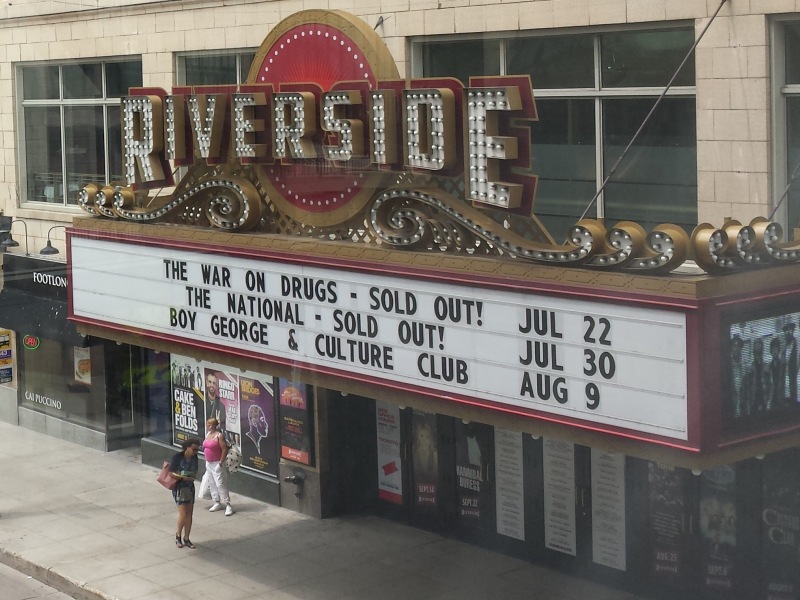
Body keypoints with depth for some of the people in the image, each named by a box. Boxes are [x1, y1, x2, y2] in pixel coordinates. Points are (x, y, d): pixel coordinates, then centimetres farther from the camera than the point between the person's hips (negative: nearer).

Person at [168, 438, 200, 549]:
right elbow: (171, 473, -16)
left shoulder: (194, 457, -1)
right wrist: (183, 478, -26)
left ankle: (186, 539, 14)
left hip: (190, 486, 5)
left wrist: (193, 477, -9)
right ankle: (178, 535, 13)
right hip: (179, 487, -5)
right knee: (183, 514, -11)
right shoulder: (178, 456, -16)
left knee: (189, 514, 5)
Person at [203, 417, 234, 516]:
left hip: (217, 464, -9)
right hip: (209, 463, 9)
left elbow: (225, 450, -18)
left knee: (220, 484, -10)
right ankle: (217, 503, 22)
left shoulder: (219, 436, -16)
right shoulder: (208, 434, 9)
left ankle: (228, 505, -8)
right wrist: (206, 461, 16)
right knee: (212, 483, 12)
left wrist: (221, 463, -19)